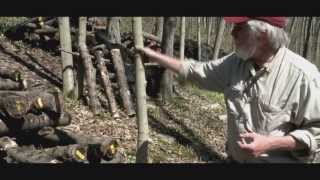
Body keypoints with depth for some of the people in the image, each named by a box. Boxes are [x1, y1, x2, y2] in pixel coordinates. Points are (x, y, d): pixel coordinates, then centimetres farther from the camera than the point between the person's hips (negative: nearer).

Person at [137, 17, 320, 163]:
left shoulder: (302, 74, -22)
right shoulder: (235, 62, -4)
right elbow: (195, 70, 7)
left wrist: (270, 144, -26)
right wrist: (153, 55, 7)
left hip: (277, 159, -5)